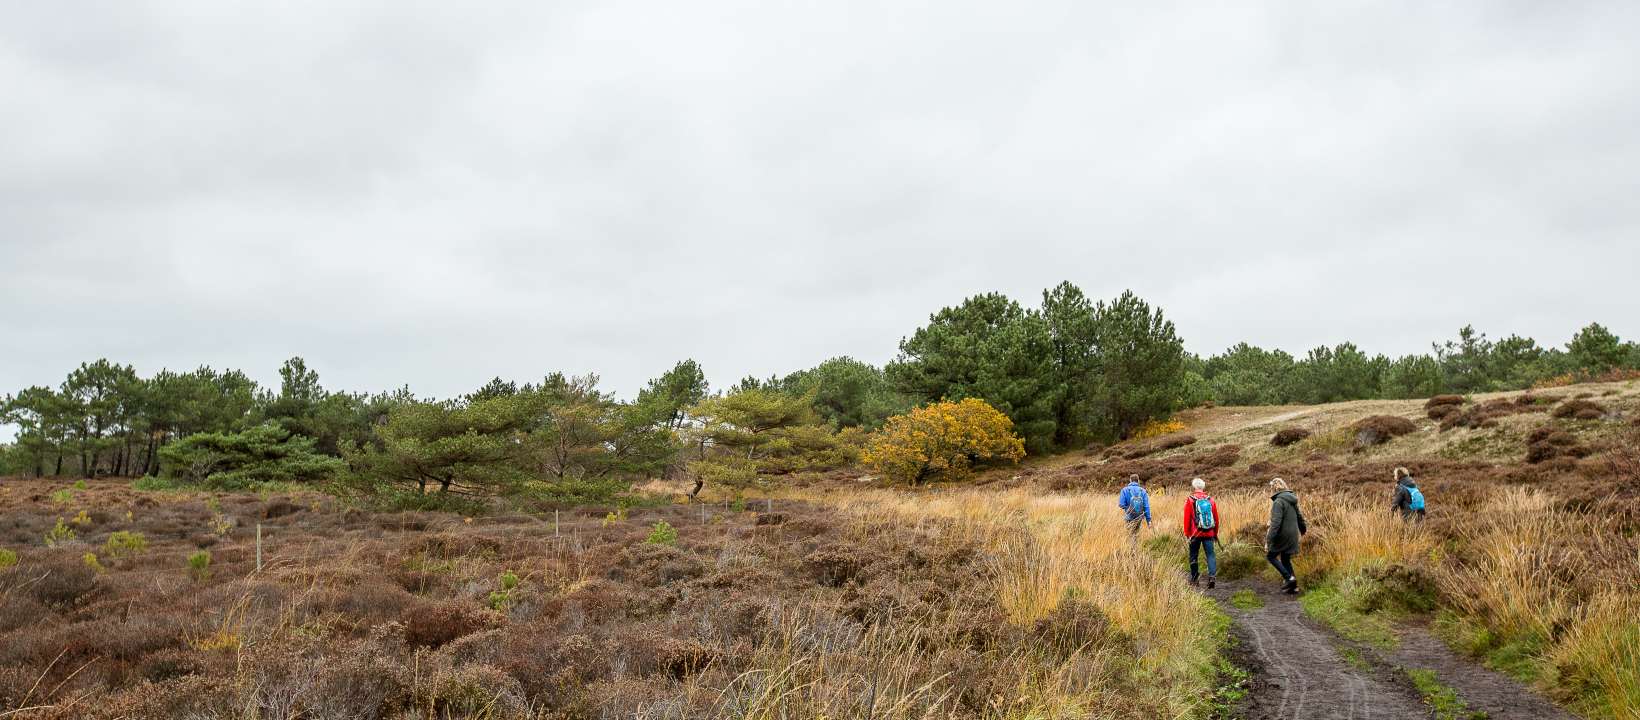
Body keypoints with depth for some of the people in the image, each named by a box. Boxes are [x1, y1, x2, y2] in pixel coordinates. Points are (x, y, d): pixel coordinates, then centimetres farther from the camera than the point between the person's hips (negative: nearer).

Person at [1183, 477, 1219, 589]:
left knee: (1193, 555, 10)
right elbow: (1216, 518, 9)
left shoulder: (1190, 500, -4)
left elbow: (1187, 518, -5)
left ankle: (1194, 579, 16)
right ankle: (1212, 576, -17)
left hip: (1195, 533, -2)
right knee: (1210, 555, 1)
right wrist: (1215, 534, 18)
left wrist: (1187, 533, 2)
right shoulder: (1210, 500, 5)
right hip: (1209, 533, 2)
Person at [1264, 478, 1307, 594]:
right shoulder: (1292, 500, 9)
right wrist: (1303, 529, 43)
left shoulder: (1278, 502, -18)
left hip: (1283, 535, -8)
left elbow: (1276, 523, -24)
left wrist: (1268, 540, -25)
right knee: (1285, 559, 16)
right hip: (1292, 535, 8)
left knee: (1271, 556, 5)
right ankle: (1294, 586, 15)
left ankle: (1289, 578, -5)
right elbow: (1299, 516, 24)